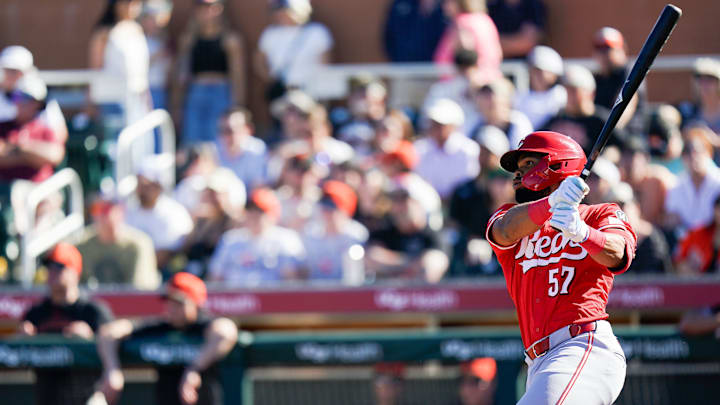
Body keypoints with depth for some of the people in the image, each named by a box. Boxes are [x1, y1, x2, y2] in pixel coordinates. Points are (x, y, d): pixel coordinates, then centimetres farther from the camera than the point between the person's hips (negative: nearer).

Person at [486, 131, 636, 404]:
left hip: (586, 345, -6)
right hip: (540, 364, 6)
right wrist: (552, 202, -25)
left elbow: (615, 255, -11)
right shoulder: (508, 217, 22)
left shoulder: (601, 215, 12)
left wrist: (582, 232, -34)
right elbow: (506, 230, -4)